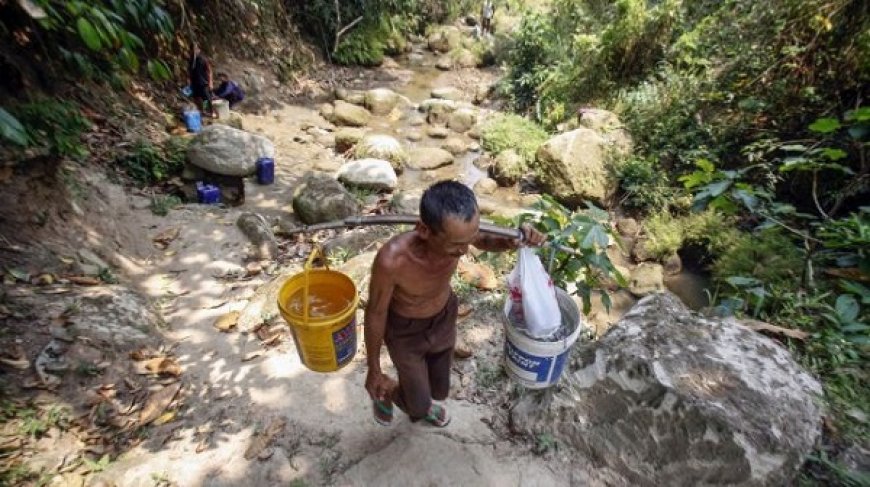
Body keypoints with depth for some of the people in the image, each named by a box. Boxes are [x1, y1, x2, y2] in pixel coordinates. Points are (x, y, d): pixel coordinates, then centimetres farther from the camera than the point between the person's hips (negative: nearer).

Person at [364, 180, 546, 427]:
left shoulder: (457, 231, -30)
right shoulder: (392, 260, -41)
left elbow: (485, 241, -3)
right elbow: (376, 314, -22)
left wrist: (512, 241, -26)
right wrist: (374, 370, -8)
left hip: (444, 317, 4)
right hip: (405, 330, -4)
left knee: (439, 390, 25)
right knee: (418, 405, 12)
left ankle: (419, 405, 62)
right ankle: (385, 392, 47)